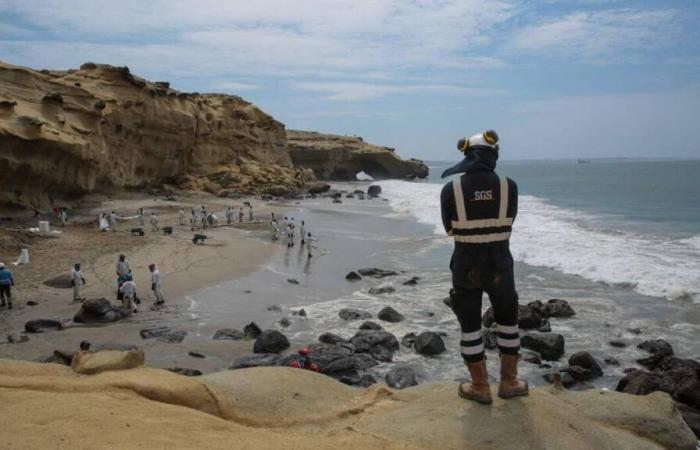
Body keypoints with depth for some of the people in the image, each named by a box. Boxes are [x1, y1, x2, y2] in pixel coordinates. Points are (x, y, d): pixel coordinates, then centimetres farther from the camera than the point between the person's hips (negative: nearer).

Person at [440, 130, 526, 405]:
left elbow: (449, 228, 2)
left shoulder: (450, 189, -11)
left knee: (470, 326, 13)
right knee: (507, 321, 20)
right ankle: (509, 382, 29)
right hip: (500, 265, 1)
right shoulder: (509, 186, -9)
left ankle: (480, 387, 22)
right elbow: (508, 224, 5)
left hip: (466, 267, -1)